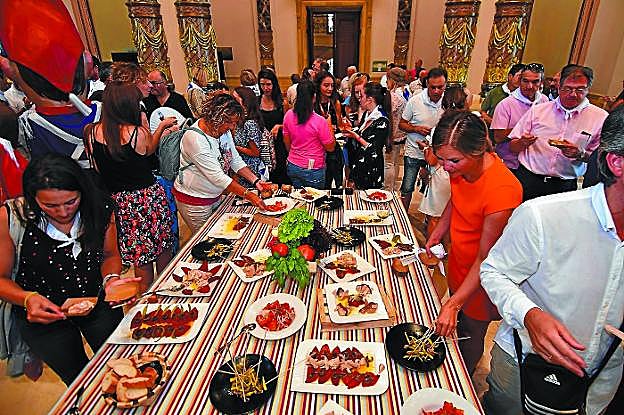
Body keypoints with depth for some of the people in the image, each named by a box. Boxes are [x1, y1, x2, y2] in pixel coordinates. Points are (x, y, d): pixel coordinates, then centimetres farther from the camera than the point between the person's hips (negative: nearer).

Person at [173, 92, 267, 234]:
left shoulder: (224, 131, -2)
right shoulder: (195, 138, -28)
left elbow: (236, 160, 6)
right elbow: (217, 176, -30)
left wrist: (255, 181, -9)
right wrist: (248, 194, -32)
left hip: (215, 195, 7)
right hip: (194, 200, -7)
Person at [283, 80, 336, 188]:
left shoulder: (288, 115, -6)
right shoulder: (319, 121, -21)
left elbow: (287, 143, 7)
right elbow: (330, 147, -9)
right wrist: (329, 125, 1)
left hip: (293, 167, 5)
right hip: (313, 170, -5)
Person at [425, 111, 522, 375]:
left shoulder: (501, 190, -36)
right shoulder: (462, 166, -14)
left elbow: (485, 260, -29)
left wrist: (453, 304, -29)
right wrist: (440, 229, 1)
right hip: (458, 263, 7)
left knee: (470, 335, 17)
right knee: (454, 326, 27)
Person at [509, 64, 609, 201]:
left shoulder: (601, 117, 2)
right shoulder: (537, 110, 4)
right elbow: (512, 147, 5)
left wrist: (581, 154, -14)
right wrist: (522, 143, -16)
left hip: (565, 186, 0)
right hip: (528, 180, 0)